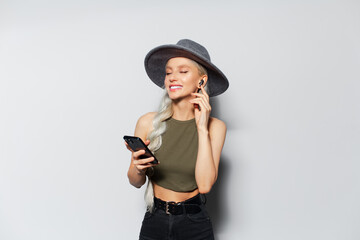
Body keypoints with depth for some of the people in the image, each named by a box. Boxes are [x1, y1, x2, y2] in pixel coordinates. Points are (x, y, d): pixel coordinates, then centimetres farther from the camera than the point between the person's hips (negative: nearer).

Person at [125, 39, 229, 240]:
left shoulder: (215, 127, -8)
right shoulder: (148, 123, -8)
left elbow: (205, 185, -19)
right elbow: (136, 182, 1)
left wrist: (202, 128, -17)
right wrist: (138, 169, -21)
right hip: (154, 223, 1)